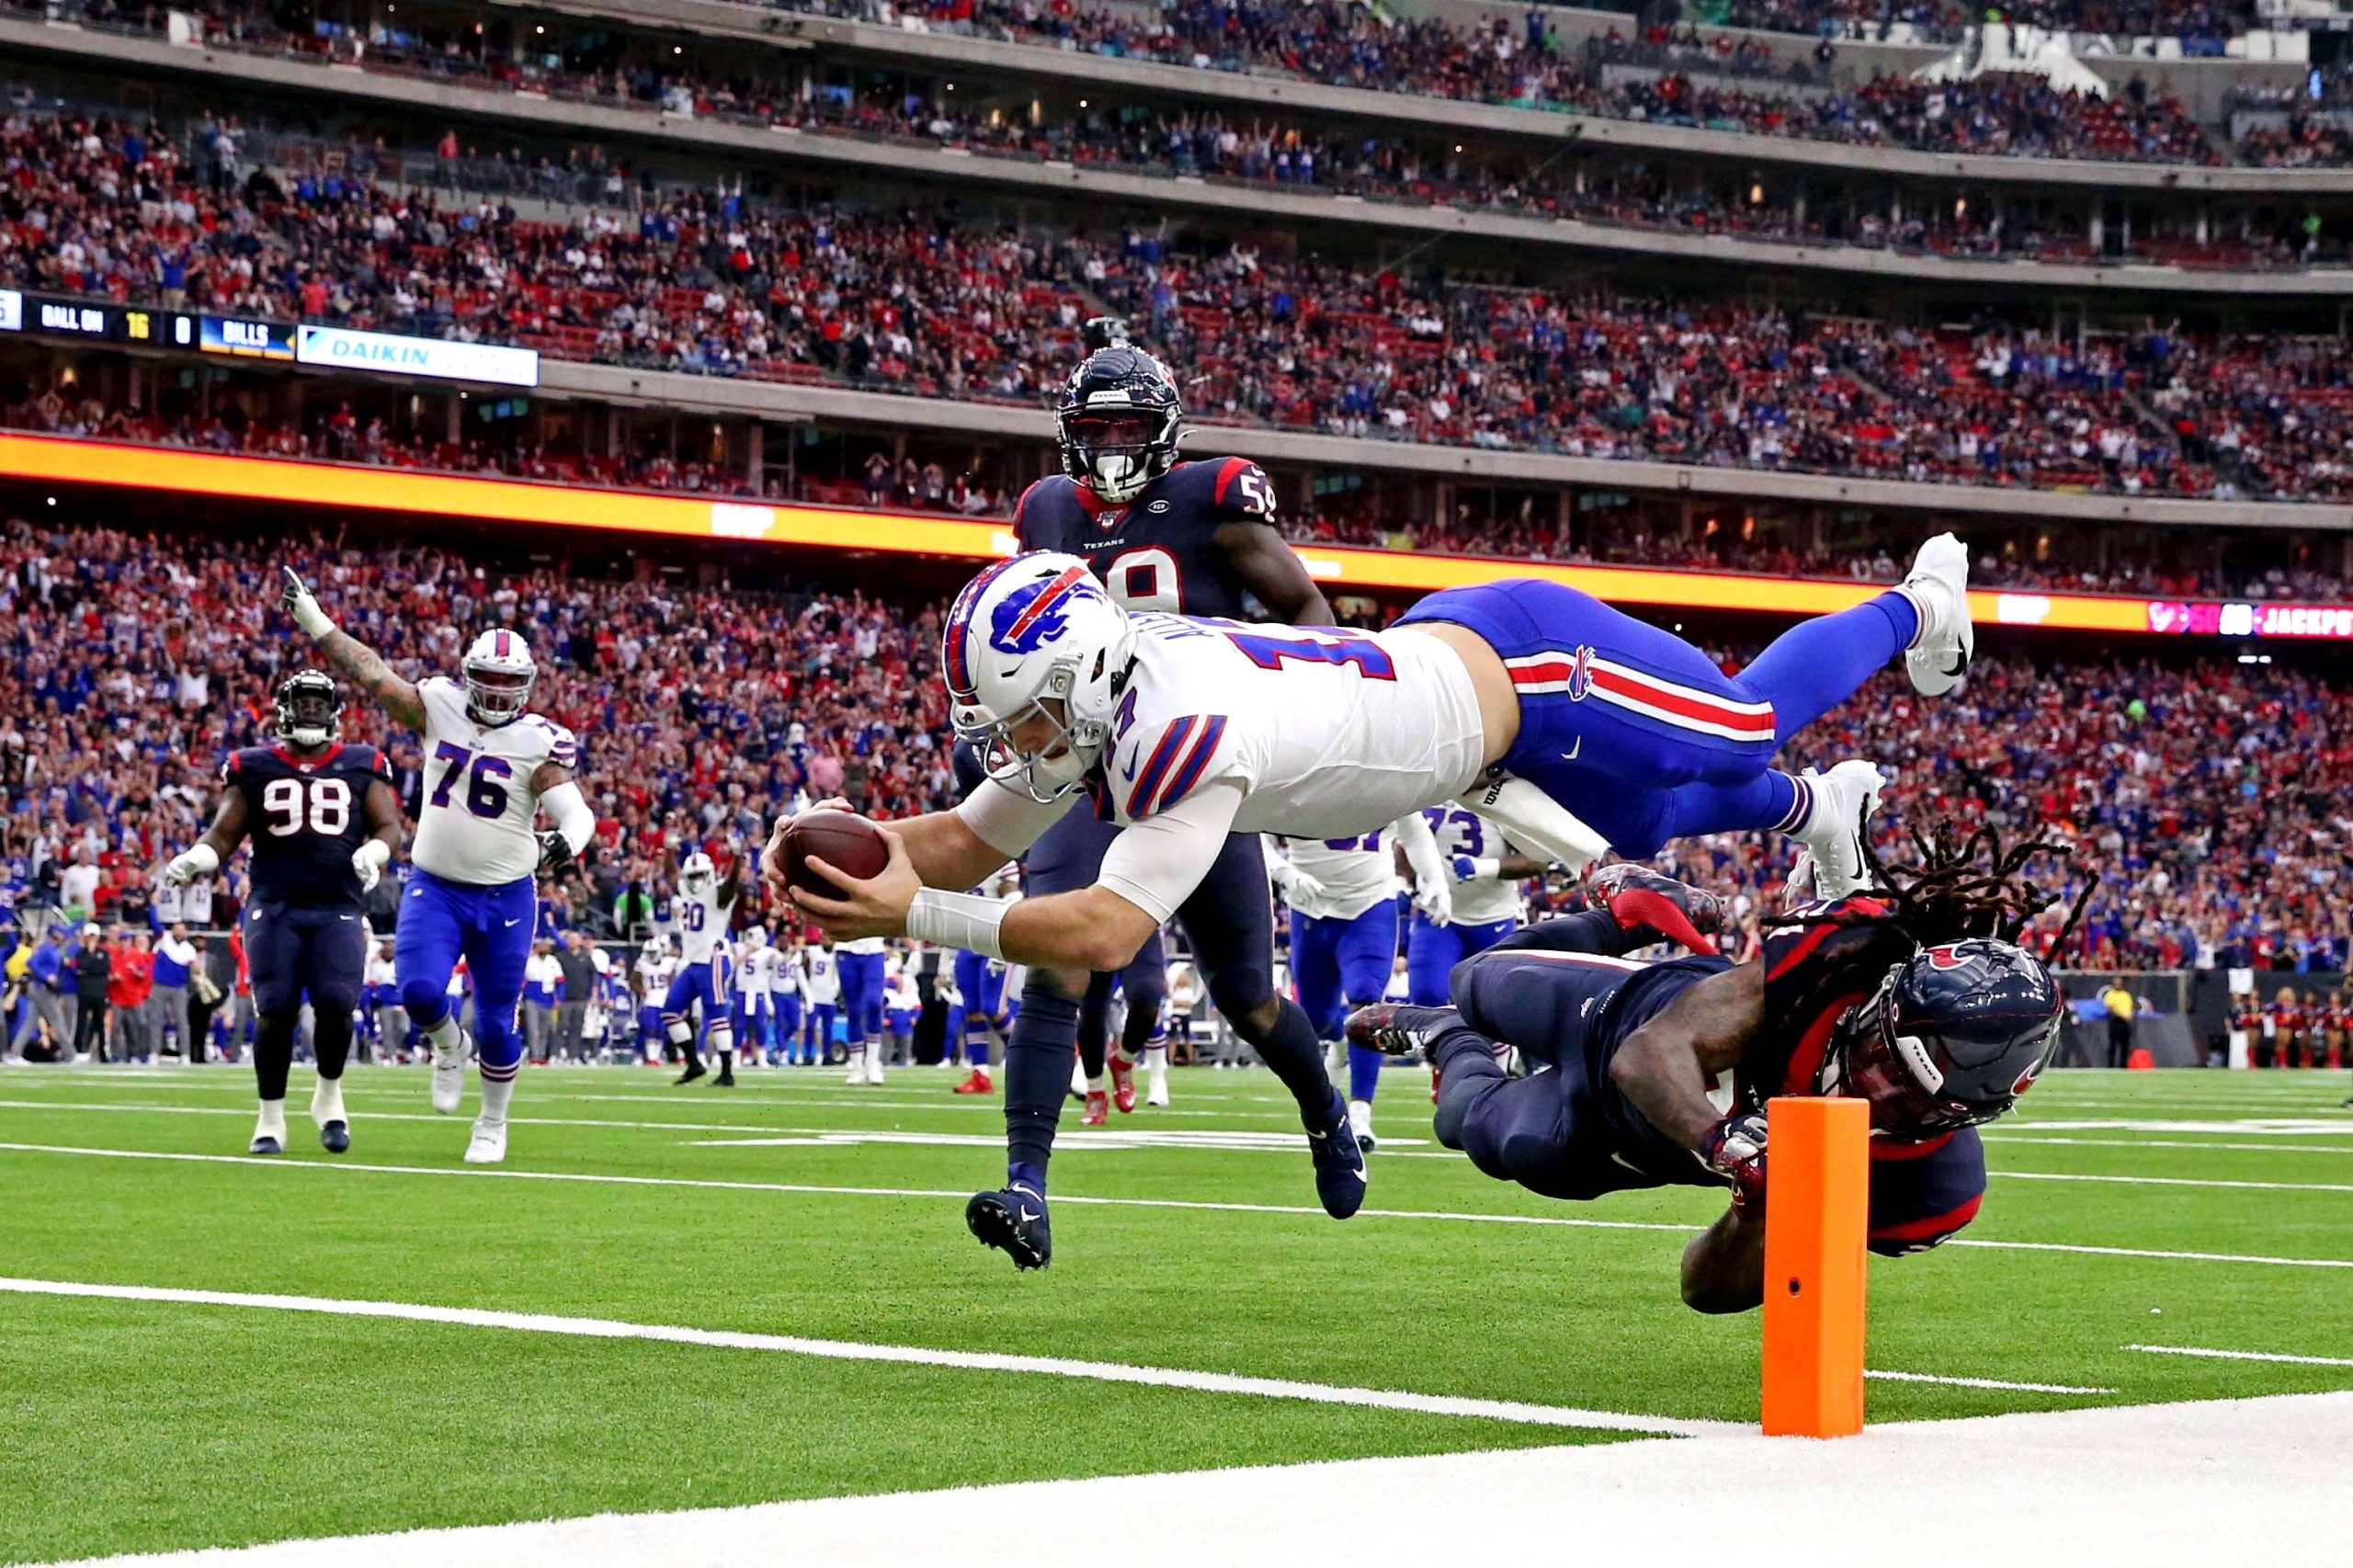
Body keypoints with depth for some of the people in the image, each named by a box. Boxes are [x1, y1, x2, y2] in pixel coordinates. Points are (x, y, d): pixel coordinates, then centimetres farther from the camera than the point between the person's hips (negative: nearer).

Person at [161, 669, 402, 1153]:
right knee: (277, 1012, -10)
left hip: (338, 908, 0)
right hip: (274, 907, 0)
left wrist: (374, 853, -13)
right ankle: (271, 1117, 6)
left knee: (337, 1004, -16)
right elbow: (225, 832, 9)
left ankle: (329, 1095, 12)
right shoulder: (254, 768, 10)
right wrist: (196, 859, -11)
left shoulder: (361, 767, 12)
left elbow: (388, 825, 9)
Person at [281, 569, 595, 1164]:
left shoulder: (540, 742, -10)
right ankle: (449, 1047, 18)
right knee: (420, 991, -19)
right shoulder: (439, 708, -2)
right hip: (435, 886, 2)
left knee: (497, 1025, 6)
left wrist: (567, 840, -43)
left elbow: (575, 810, -20)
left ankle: (492, 1125, 30)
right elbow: (370, 672, -1)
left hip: (505, 897, -2)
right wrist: (311, 618, -4)